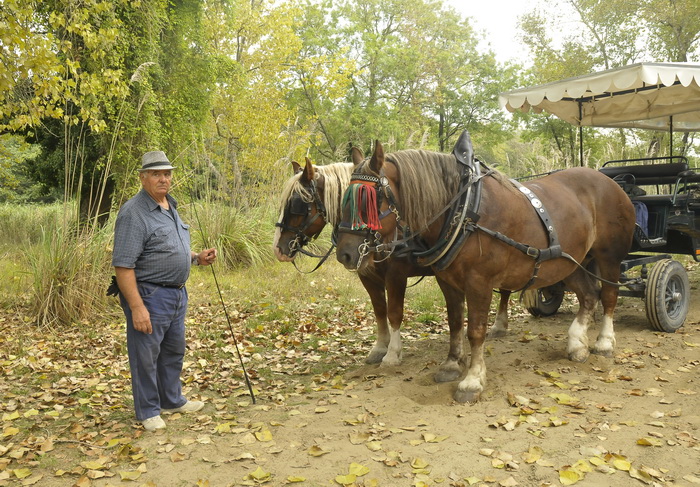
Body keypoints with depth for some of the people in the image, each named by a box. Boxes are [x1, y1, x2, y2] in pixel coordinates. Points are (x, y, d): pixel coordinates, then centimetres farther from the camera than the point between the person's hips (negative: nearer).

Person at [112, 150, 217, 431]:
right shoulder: (133, 213, -17)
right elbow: (123, 265, -22)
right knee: (146, 356, 5)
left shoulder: (171, 208, 11)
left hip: (178, 293, 9)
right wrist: (136, 307, -25)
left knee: (174, 351, 21)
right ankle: (148, 411, 22)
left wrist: (197, 258, 6)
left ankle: (172, 400, 38)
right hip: (150, 296, -9)